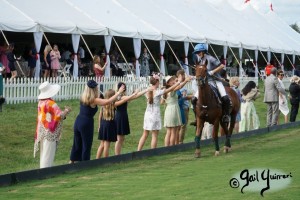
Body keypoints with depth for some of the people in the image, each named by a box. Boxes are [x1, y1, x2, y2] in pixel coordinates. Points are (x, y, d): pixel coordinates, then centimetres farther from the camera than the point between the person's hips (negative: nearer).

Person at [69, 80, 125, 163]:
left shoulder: (83, 98, 5)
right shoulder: (94, 100, -16)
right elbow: (108, 101, -23)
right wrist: (118, 92, -15)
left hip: (78, 121, 7)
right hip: (87, 124, -7)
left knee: (77, 144, 18)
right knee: (86, 145, 4)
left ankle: (72, 161, 26)